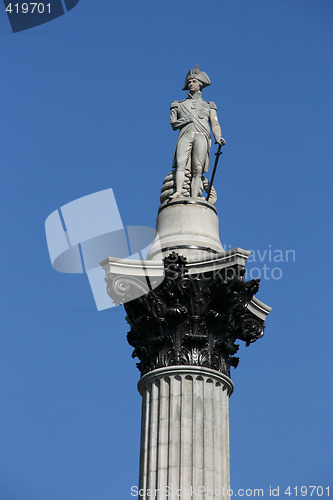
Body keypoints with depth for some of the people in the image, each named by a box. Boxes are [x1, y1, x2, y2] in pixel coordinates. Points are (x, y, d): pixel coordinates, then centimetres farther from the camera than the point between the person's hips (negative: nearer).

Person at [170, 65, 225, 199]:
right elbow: (173, 124, 21)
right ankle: (178, 192, -38)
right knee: (180, 163, -24)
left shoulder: (208, 106, 28)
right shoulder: (179, 105, 29)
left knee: (197, 169, -17)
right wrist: (184, 120, 0)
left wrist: (218, 138, -6)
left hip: (202, 136, 0)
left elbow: (215, 124, 15)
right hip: (185, 135, 0)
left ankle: (194, 199, -28)